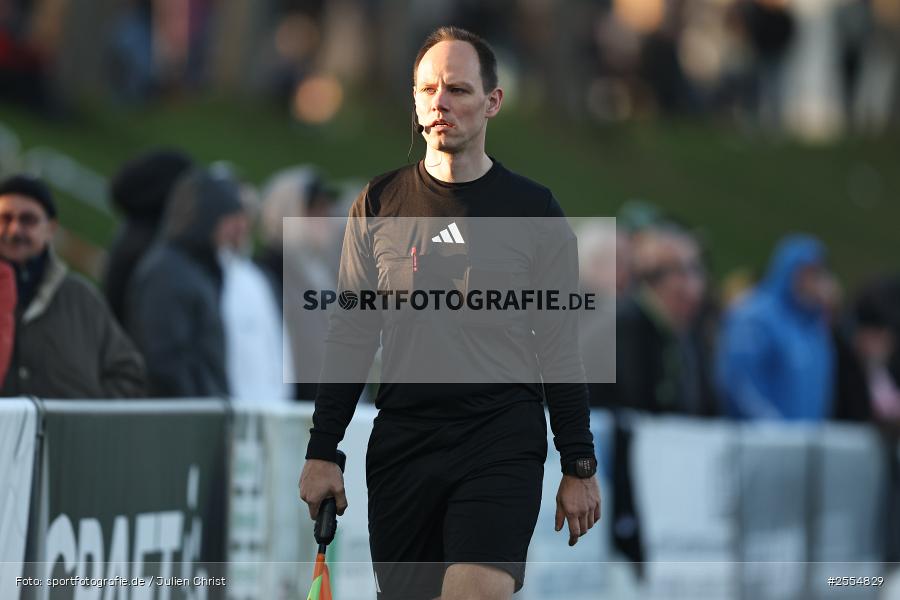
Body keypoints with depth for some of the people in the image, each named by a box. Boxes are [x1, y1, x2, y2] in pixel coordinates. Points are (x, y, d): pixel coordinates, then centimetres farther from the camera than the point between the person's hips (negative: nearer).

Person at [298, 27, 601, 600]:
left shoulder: (532, 208, 3)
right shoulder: (379, 205, 8)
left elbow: (561, 347, 5)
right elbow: (351, 338, 12)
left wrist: (580, 466, 2)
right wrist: (322, 453, 6)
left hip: (502, 444, -3)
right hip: (401, 440, 3)